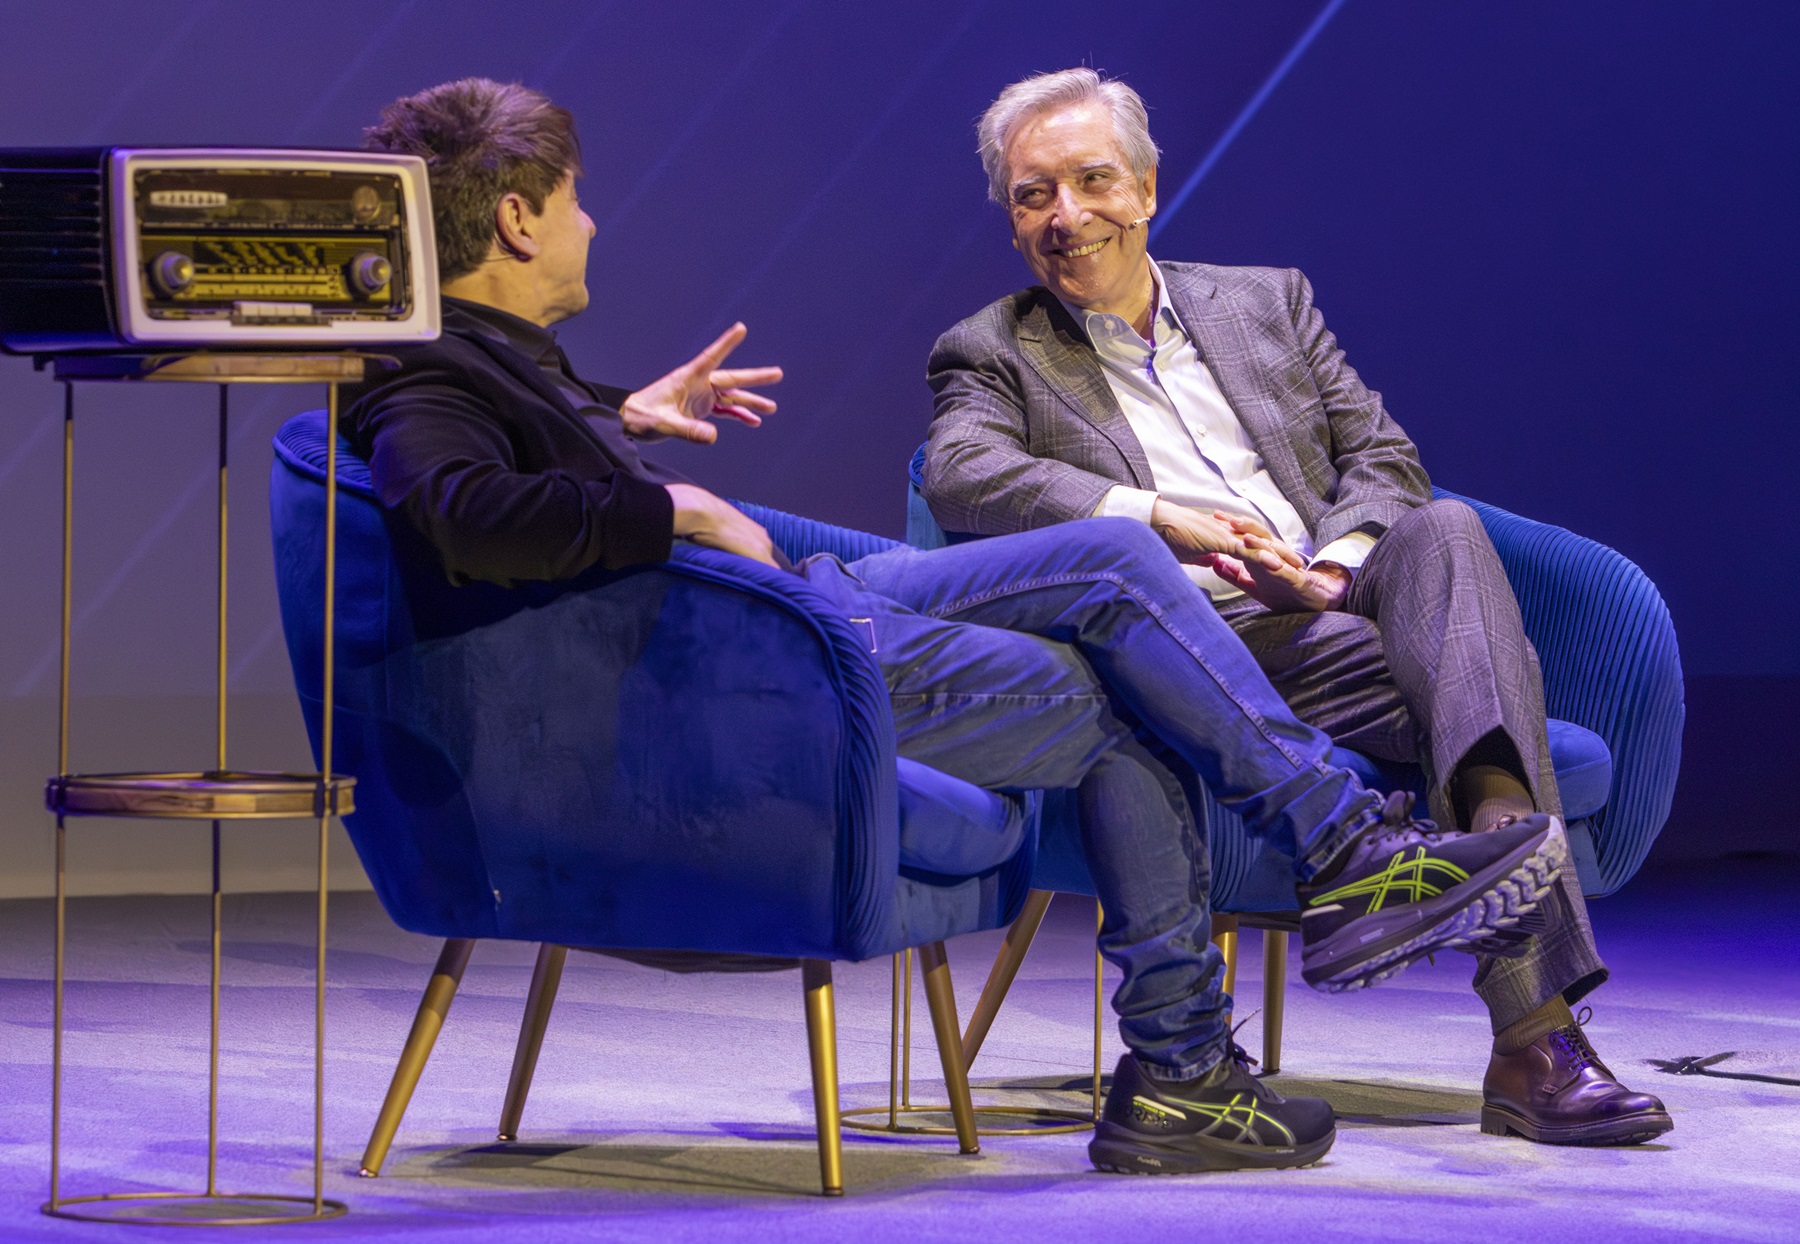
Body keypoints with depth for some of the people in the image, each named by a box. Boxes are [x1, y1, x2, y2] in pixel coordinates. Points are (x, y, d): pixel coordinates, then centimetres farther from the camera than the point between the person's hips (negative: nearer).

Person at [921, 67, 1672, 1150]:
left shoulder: (1270, 301, 26)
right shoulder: (992, 356, 16)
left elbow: (1385, 460, 17)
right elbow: (961, 475, -7)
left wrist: (1332, 565, -6)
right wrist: (1161, 518, -19)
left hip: (1335, 614, 3)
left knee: (1441, 532, -33)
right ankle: (1535, 1029, -46)